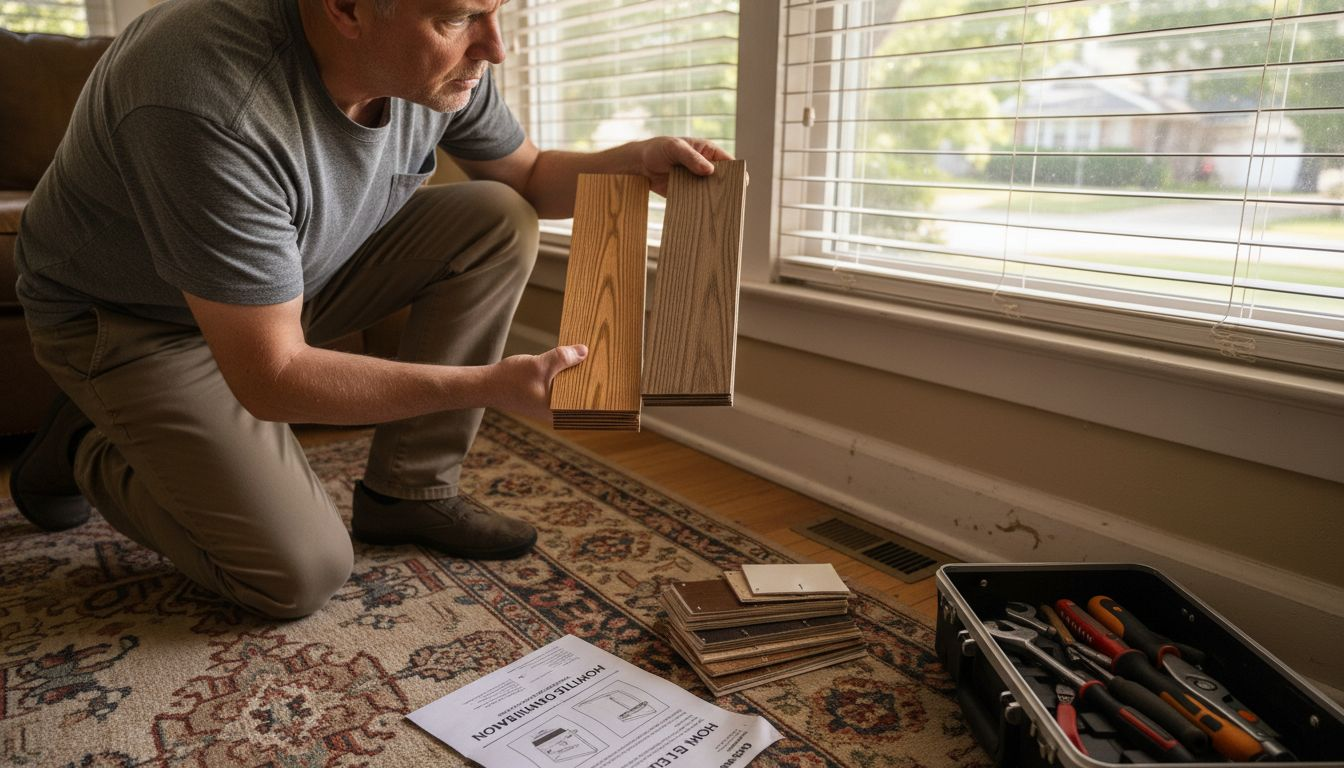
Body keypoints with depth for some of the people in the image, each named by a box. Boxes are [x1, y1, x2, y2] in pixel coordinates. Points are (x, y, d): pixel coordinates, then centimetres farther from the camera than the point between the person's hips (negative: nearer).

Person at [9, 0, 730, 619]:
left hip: (299, 270, 7)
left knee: (499, 220, -12)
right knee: (302, 575, -13)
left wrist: (634, 159, -17)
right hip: (136, 323, -6)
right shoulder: (215, 106, -38)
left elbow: (529, 175, 3)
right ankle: (86, 447, 13)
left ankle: (406, 491, -4)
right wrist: (490, 383, -38)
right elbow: (270, 379, -33)